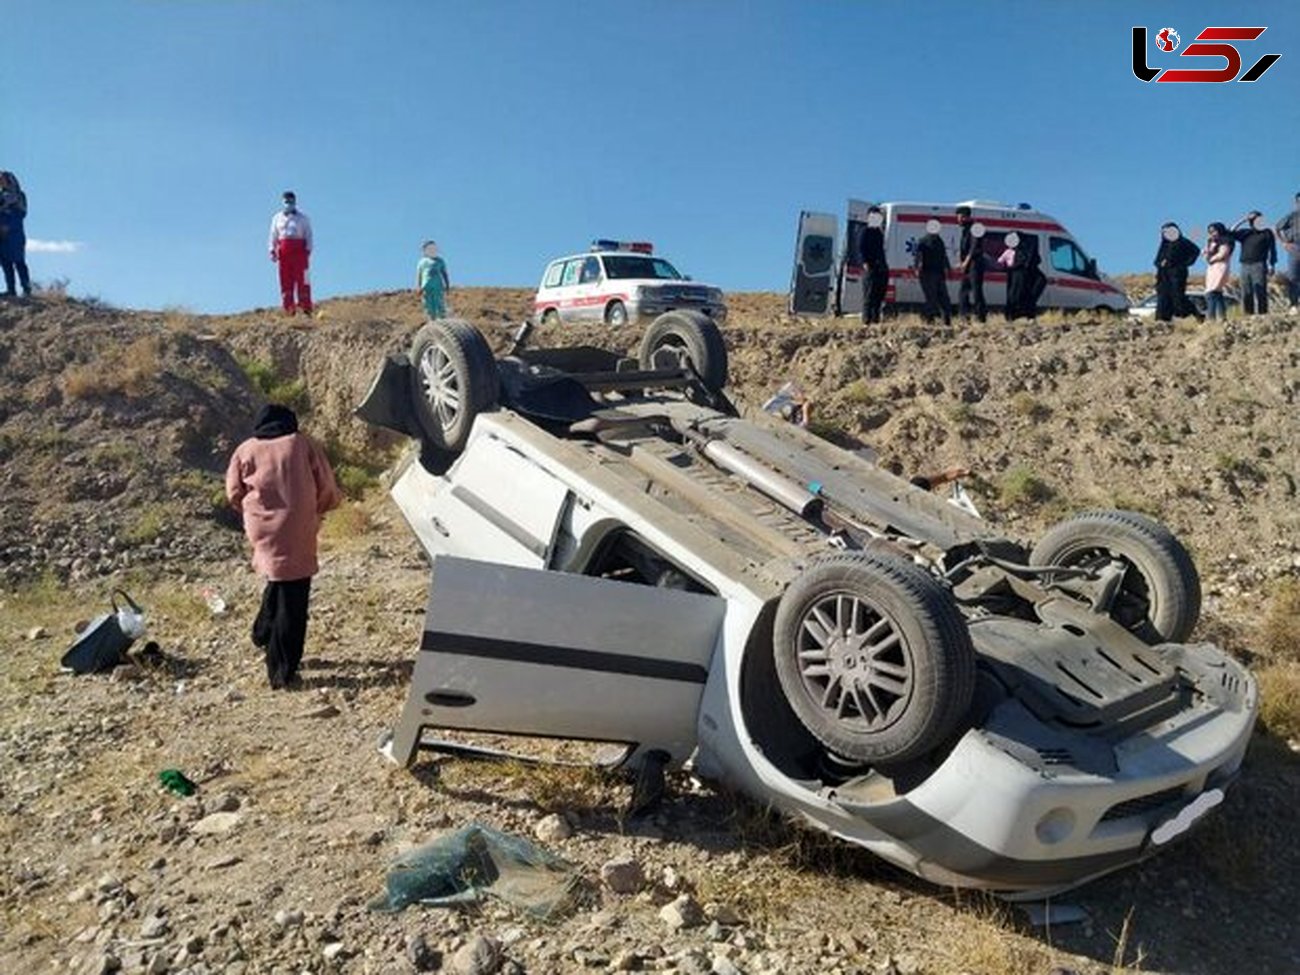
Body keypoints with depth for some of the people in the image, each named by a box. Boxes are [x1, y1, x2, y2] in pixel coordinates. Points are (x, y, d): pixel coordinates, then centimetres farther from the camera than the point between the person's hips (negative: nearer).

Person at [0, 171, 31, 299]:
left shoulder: (19, 195, 0)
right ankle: (11, 289, 5)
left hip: (14, 233, -6)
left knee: (18, 262, -9)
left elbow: (21, 214, -7)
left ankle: (27, 289, -7)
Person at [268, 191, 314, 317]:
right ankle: (289, 309, 0)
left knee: (302, 280, -9)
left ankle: (306, 309, -11)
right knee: (286, 281, -1)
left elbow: (308, 235, 7)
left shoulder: (303, 218, 10)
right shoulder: (277, 218, 18)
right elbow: (273, 236, 17)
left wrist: (308, 250, -5)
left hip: (299, 250, -3)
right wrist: (272, 250, 5)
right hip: (283, 252, 3)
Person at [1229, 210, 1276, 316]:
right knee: (1246, 294, -1)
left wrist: (1272, 265, 3)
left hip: (1259, 266, -3)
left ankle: (1262, 314, -13)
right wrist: (1242, 220, 2)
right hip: (1245, 266, 3)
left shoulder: (1267, 232, 10)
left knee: (1260, 292, -10)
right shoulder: (1244, 233, 18)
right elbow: (1231, 233, 4)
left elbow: (1272, 250, 9)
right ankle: (1248, 315, 0)